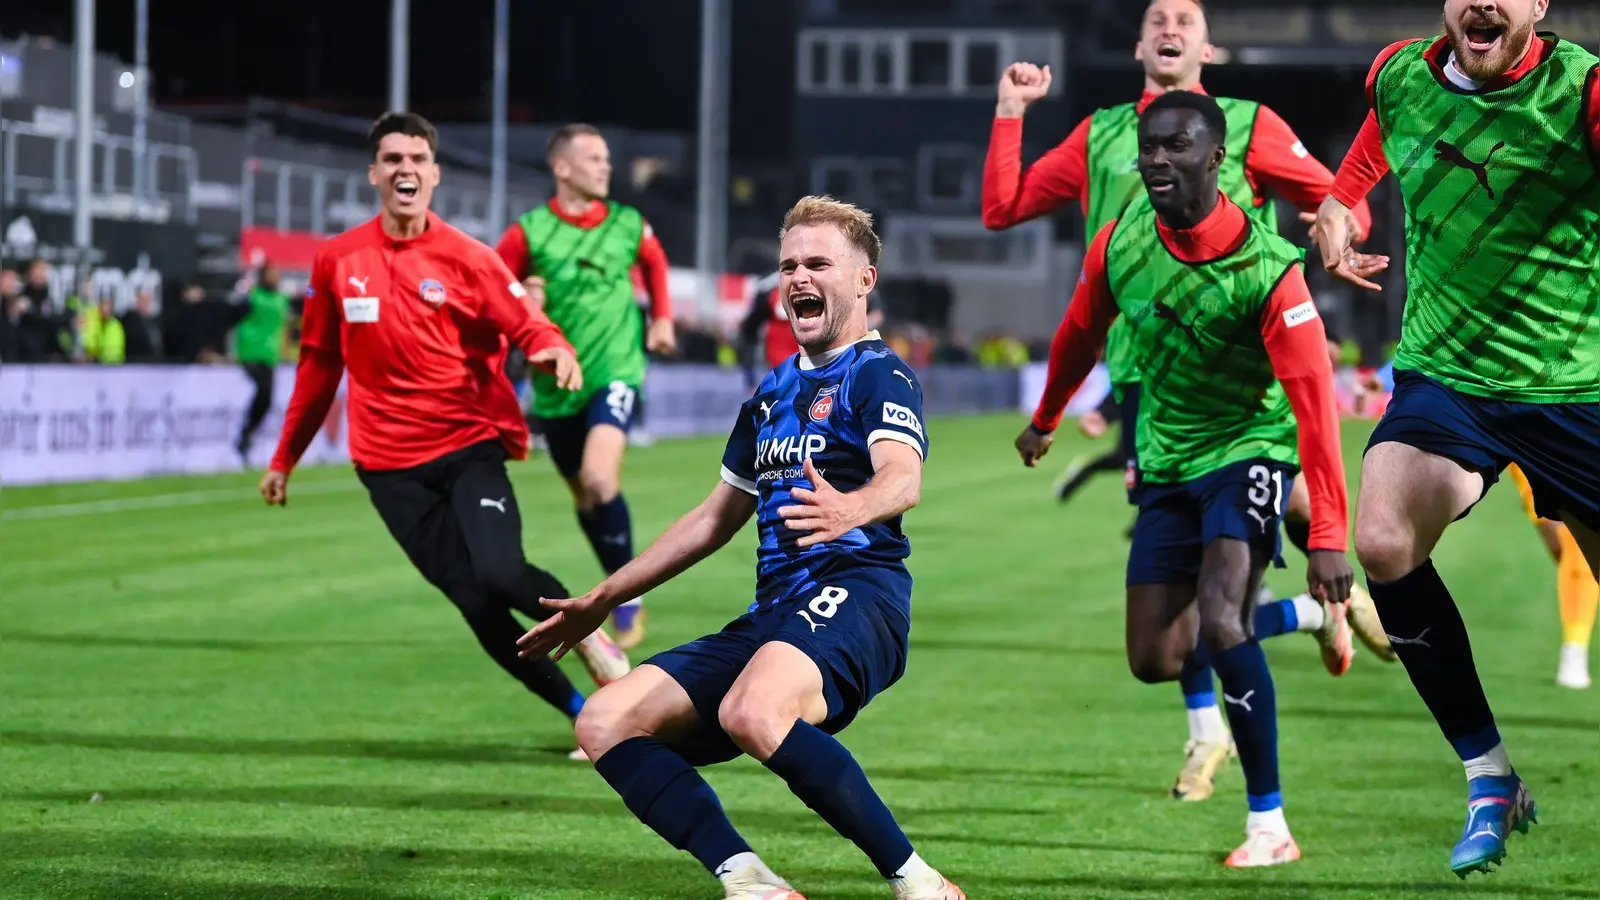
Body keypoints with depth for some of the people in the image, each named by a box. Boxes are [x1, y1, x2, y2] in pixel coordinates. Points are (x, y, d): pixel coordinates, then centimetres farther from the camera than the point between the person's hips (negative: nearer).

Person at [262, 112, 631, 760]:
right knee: (477, 606, -9)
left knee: (500, 575, -24)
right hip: (392, 468, 2)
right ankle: (583, 713, 3)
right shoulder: (337, 261, 5)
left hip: (469, 446, -2)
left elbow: (525, 326, -6)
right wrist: (285, 458, 20)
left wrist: (557, 351, -31)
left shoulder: (465, 259, -2)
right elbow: (319, 362, 16)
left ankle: (586, 633, 8)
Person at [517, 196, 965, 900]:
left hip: (854, 593, -8)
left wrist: (851, 510, -44)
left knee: (752, 712, -38)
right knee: (604, 724, -6)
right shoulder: (772, 392, 24)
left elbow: (903, 478, -21)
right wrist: (601, 601, 35)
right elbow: (716, 519, 33)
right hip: (775, 614, 8)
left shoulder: (877, 374, 0)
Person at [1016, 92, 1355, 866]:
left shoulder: (1269, 271, -24)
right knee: (1153, 661, 3)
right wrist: (1045, 419, 26)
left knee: (1219, 620, -27)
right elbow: (1081, 333, 12)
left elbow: (1313, 403, -26)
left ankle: (1270, 824, -19)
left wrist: (1328, 536, -31)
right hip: (1165, 464, 6)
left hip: (1248, 449, -6)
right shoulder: (1121, 241, -9)